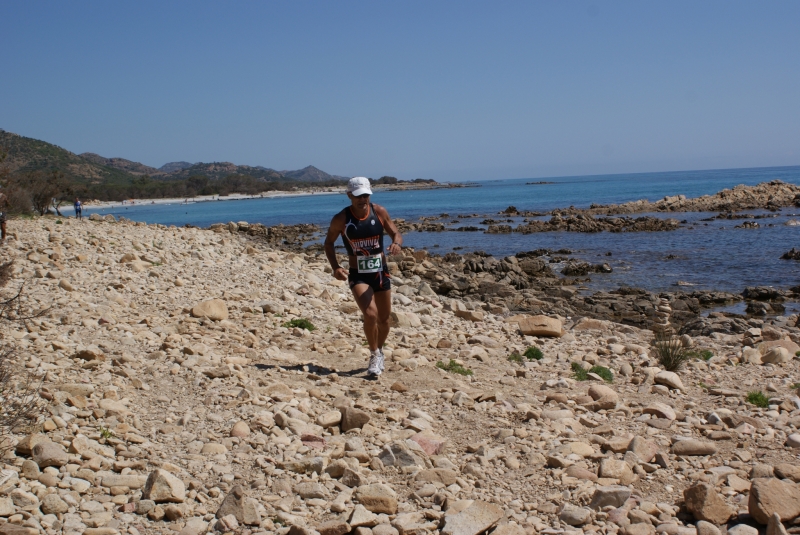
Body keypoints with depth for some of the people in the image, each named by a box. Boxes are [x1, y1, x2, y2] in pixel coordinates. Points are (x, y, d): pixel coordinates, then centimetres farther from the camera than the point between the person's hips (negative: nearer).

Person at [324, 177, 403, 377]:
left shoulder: (379, 212, -6)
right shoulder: (341, 219, -11)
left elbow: (396, 234, 0)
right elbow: (329, 242, 3)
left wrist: (396, 243, -25)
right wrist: (335, 267, -11)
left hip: (380, 272, 3)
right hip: (358, 275, -3)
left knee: (384, 318, 13)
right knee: (370, 315, -22)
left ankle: (380, 350, 40)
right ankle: (374, 355, -1)